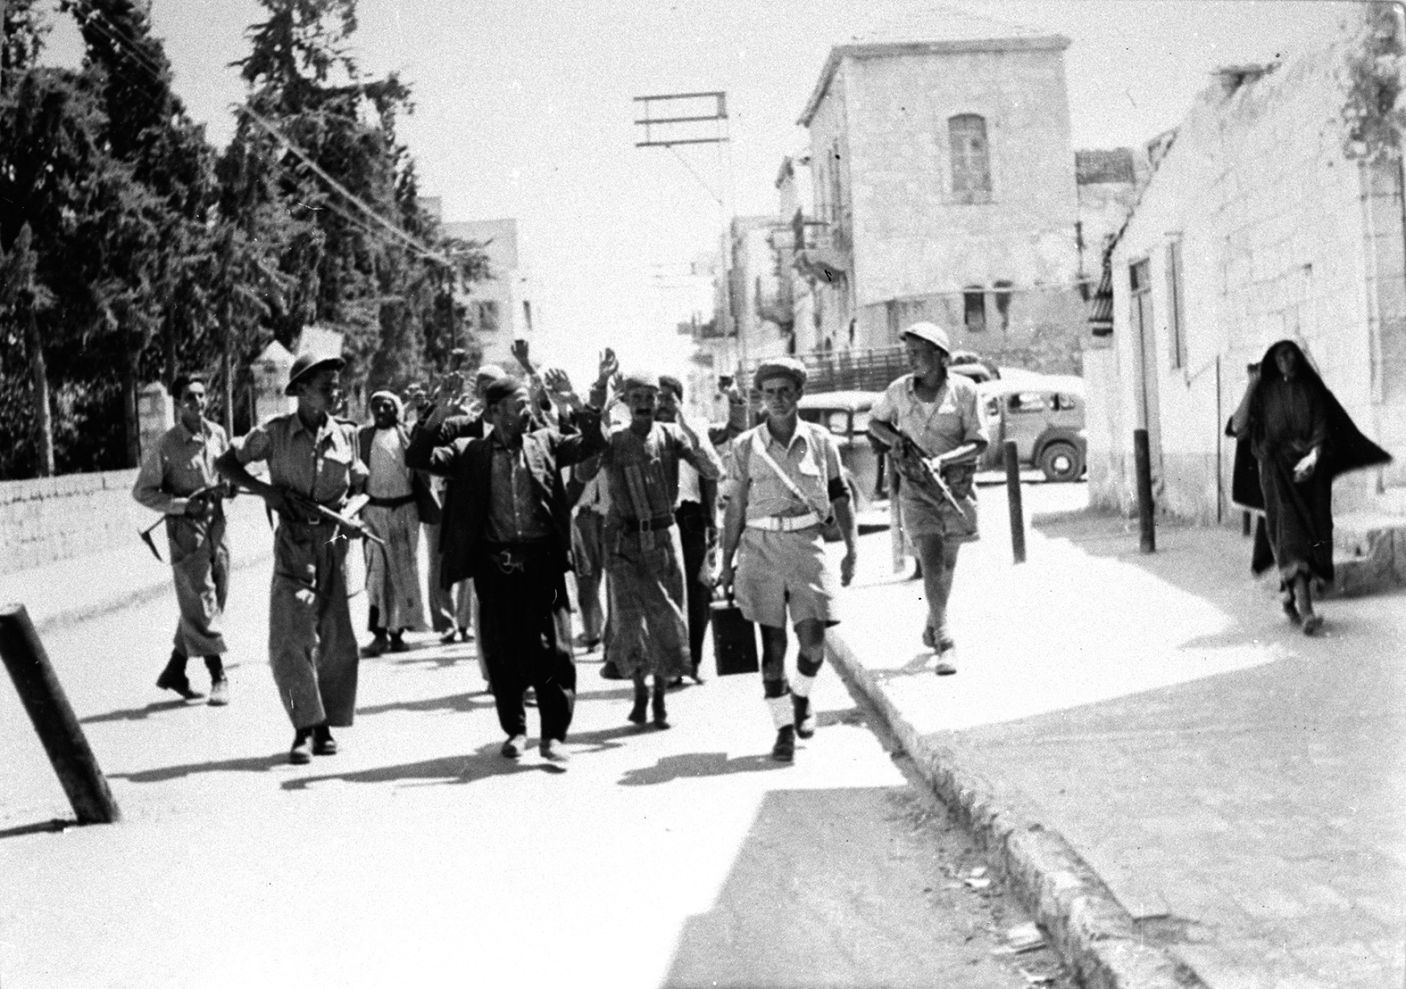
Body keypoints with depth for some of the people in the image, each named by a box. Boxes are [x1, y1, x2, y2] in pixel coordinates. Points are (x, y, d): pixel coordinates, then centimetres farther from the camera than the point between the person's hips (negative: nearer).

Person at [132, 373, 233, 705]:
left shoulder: (218, 434, 5)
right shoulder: (166, 446, -11)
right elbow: (142, 491, -7)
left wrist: (226, 486, -4)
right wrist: (182, 505, -17)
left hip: (217, 525, 6)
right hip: (186, 530, -6)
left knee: (213, 603, 11)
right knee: (201, 605, -5)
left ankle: (174, 672, 25)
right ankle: (218, 678, 1)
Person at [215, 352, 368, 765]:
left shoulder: (345, 433, 6)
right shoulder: (275, 432, -2)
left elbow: (358, 485, 17)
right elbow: (225, 462, 2)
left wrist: (348, 507, -4)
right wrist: (265, 489, -10)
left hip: (333, 540, 2)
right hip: (292, 542, -2)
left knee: (336, 638, 5)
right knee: (290, 636, -10)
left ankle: (325, 726, 18)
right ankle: (305, 728, -2)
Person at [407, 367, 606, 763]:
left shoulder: (546, 443, 10)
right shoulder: (469, 452, 6)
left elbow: (593, 442, 6)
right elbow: (418, 459, 0)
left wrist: (576, 404, -7)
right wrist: (435, 419, -12)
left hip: (542, 562, 0)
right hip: (495, 564, 0)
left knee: (553, 648, -5)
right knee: (502, 652, 7)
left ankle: (553, 735, 2)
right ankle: (515, 730, 23)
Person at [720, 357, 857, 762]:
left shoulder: (820, 441, 5)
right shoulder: (746, 446, 3)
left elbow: (840, 497, 11)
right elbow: (735, 508, 7)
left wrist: (852, 548, 5)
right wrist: (727, 562, 6)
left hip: (807, 545, 0)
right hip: (761, 547, 0)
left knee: (813, 641, -5)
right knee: (772, 643, 0)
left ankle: (801, 698, 26)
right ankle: (784, 728, 10)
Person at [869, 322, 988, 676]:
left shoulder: (963, 390, -7)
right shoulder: (899, 391, -1)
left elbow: (978, 443, -8)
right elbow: (875, 420, 17)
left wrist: (942, 460, -23)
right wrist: (893, 443, -2)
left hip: (956, 483, 0)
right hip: (916, 487, 0)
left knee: (947, 561, 13)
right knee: (930, 561, -13)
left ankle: (934, 618, 40)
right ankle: (945, 642, -15)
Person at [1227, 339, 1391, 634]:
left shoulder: (1312, 389, 9)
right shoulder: (1265, 391, 7)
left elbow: (1322, 429, -2)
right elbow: (1238, 427, -2)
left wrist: (1313, 455, -20)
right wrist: (1251, 386, -3)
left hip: (1308, 469, 2)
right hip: (1276, 469, -2)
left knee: (1312, 533, 0)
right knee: (1290, 528, -16)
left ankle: (1289, 594, 23)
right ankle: (1306, 609, -25)